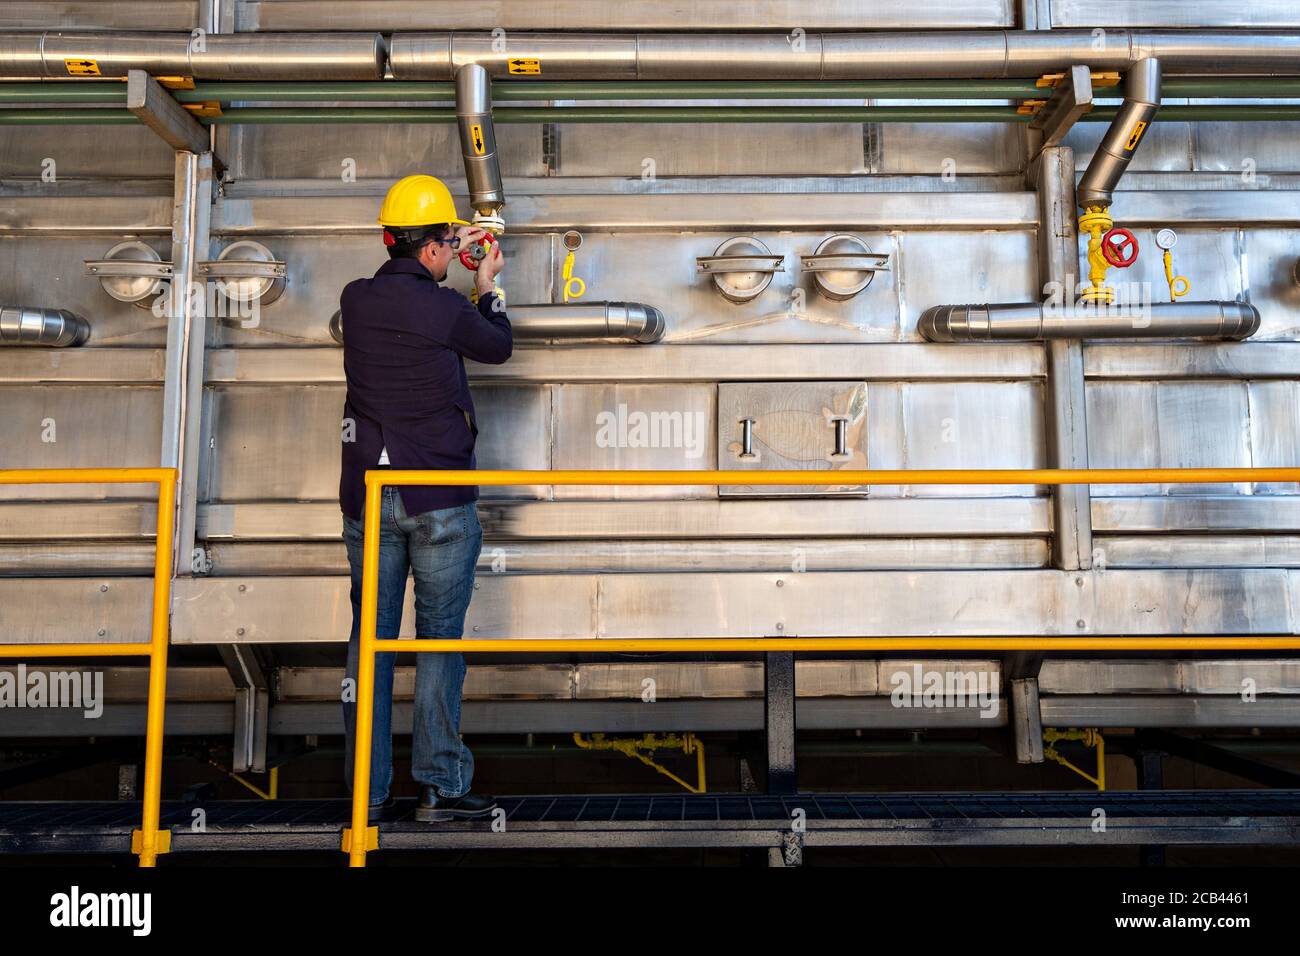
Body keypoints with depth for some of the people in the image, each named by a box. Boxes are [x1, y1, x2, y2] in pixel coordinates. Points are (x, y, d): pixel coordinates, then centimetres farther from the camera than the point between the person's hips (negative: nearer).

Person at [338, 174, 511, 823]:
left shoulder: (355, 301, 4)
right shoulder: (447, 310, -11)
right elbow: (499, 346, 9)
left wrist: (446, 256, 37)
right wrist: (488, 284, 26)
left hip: (366, 496, 5)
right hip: (439, 500, -4)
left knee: (370, 636, 9)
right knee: (440, 637, 4)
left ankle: (368, 790, 15)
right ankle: (440, 786, 9)